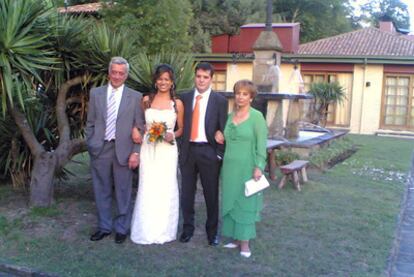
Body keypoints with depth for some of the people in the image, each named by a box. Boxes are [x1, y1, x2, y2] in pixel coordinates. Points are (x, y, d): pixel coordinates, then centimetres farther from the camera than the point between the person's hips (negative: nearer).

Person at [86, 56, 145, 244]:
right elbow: (90, 123, 11)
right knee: (102, 191, 11)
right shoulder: (96, 93, 8)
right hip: (100, 149, 2)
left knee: (123, 192, 7)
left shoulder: (135, 97, 1)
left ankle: (121, 228, 23)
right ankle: (104, 227, 27)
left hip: (123, 150, -2)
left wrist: (136, 152, -6)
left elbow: (140, 128, 0)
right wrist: (90, 145, 5)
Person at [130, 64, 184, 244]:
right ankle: (146, 231, 15)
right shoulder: (146, 100, 6)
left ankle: (164, 231, 18)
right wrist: (136, 130, -4)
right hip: (148, 149, 1)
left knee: (166, 189, 3)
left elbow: (181, 129, 9)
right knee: (147, 188, 1)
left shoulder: (177, 103, 2)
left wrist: (172, 136, -10)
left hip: (167, 150, -1)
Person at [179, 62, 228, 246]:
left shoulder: (220, 101, 0)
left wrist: (219, 154, -6)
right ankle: (187, 228, 28)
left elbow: (223, 130, -1)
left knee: (211, 194, 7)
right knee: (187, 193, 11)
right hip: (187, 150, 2)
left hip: (208, 152, -2)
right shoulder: (185, 98, 7)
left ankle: (212, 232, 23)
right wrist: (180, 148, 0)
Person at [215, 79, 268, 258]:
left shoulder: (257, 116, -8)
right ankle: (236, 238, 21)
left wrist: (258, 167, -17)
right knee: (230, 201, 10)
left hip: (247, 167, -6)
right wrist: (222, 139, 1)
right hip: (229, 166, 6)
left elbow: (261, 144, -11)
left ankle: (245, 242, 10)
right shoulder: (231, 115, 10)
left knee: (245, 202, 1)